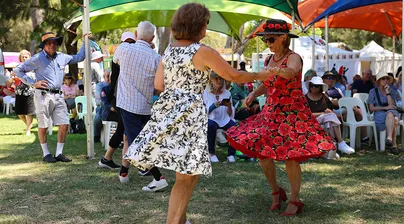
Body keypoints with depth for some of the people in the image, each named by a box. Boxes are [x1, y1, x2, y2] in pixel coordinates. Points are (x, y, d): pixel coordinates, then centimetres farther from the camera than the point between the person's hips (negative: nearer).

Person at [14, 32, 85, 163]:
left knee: (64, 124, -2)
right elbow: (18, 70, 0)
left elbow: (79, 58, 27)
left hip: (58, 95, 5)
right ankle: (46, 154, 15)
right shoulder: (38, 59, -3)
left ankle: (59, 153, 8)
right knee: (43, 126, 1)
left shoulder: (62, 57, 13)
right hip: (43, 95, -5)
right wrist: (33, 83, -5)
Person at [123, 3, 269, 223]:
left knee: (187, 173, 18)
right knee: (187, 175, -2)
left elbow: (158, 84, 11)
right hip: (189, 115, -8)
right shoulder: (203, 52, -9)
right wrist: (259, 75, 13)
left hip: (167, 112, 8)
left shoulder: (169, 50, 11)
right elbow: (234, 76, -2)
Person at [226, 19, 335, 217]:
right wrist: (254, 93, 0)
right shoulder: (269, 60, 8)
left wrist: (275, 70, -58)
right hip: (271, 114, 7)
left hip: (292, 115, -7)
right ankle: (276, 191, 24)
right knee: (262, 154, 2)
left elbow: (291, 72, -37)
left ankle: (295, 200, 9)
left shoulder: (293, 58, -14)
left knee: (290, 158, -7)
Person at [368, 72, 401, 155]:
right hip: (379, 116, -2)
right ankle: (394, 144, -45)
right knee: (394, 121, -37)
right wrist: (385, 107, -8)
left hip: (392, 113, 2)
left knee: (393, 116, -39)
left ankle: (389, 138, -52)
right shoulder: (373, 92, 10)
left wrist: (388, 93, -4)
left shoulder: (392, 91, 16)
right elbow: (371, 108, 2)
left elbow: (392, 106, 3)